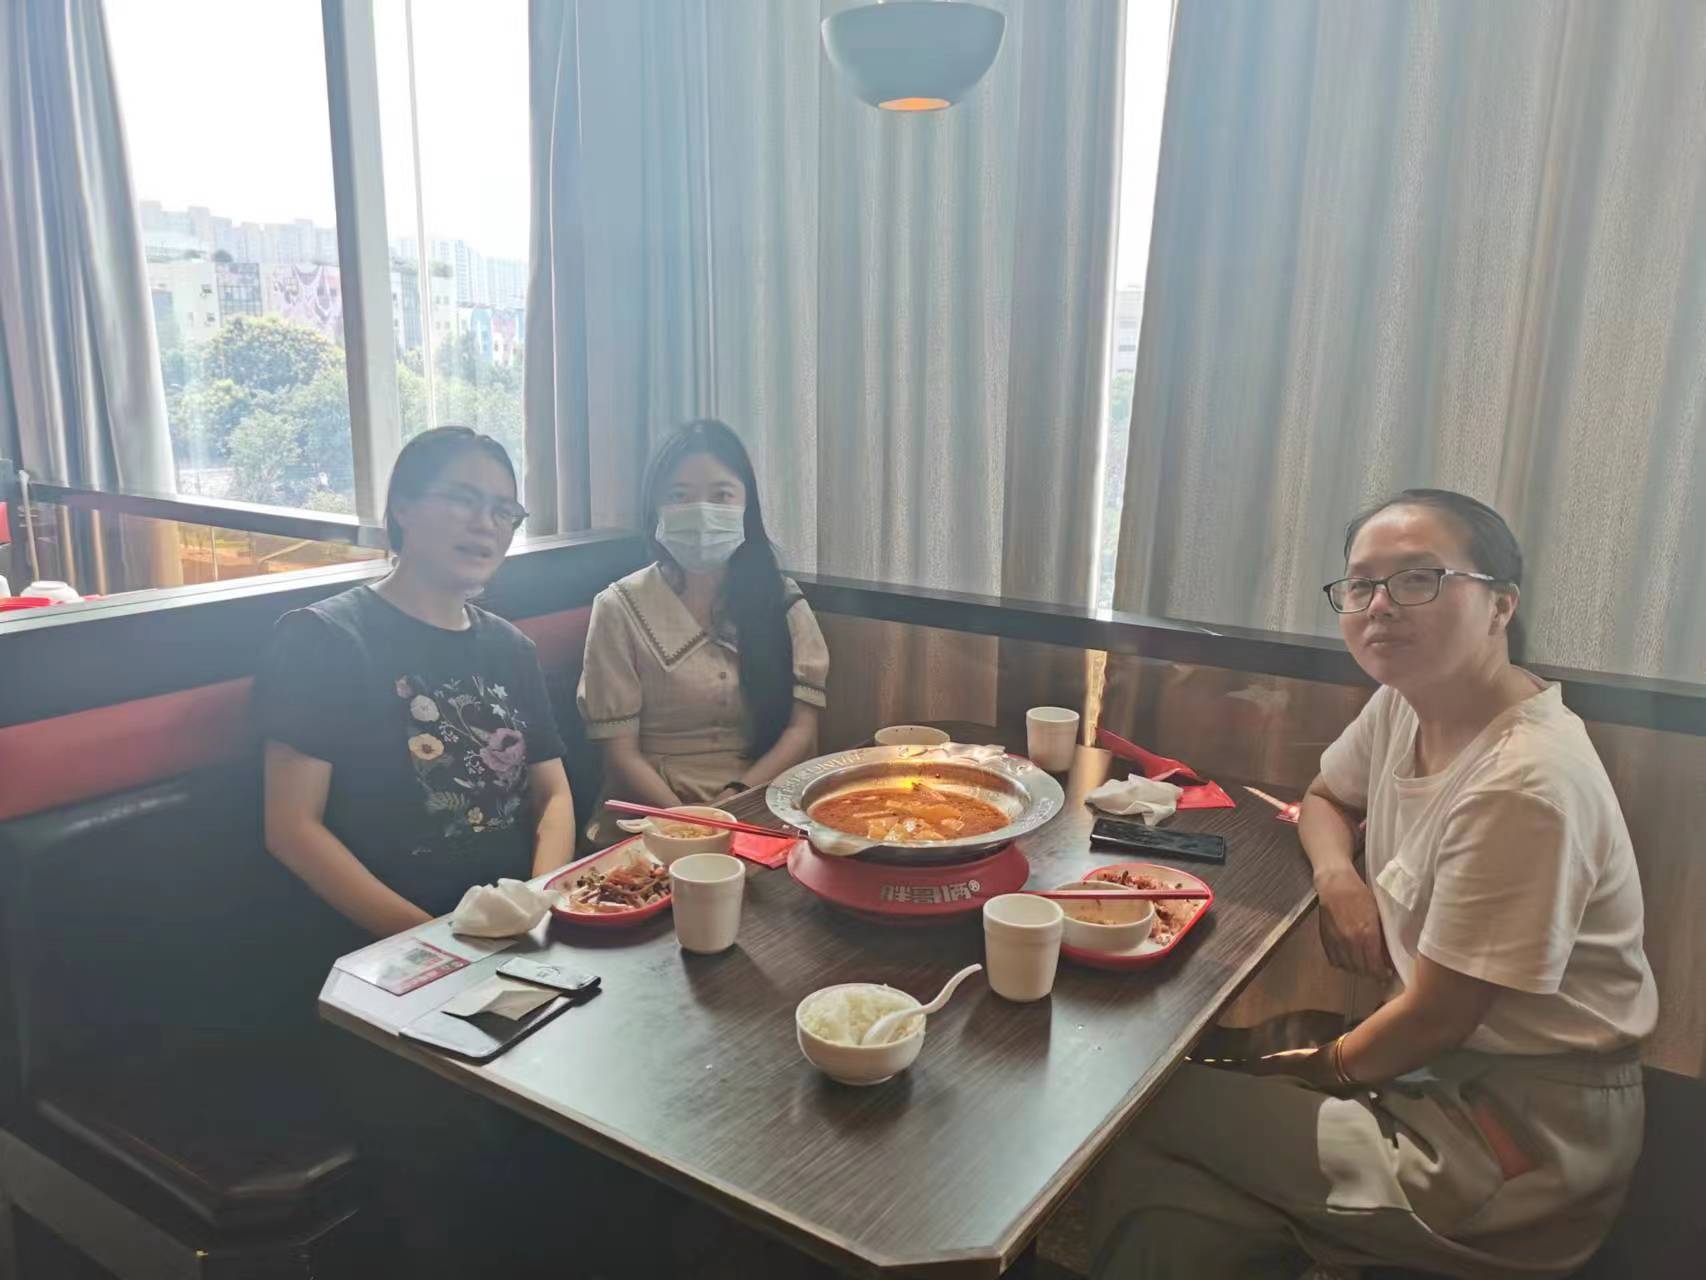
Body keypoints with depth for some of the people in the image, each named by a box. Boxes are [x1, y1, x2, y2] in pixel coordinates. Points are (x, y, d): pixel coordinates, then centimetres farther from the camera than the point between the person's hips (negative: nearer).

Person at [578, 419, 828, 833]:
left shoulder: (782, 601, 8)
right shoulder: (621, 608, 1)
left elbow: (802, 731, 2)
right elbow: (621, 754, -3)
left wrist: (736, 798, -14)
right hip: (655, 812, -2)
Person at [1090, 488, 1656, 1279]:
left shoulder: (1524, 787, -27)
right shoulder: (1401, 707, -2)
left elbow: (1438, 1015, -20)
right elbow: (1325, 799, 19)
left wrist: (1324, 1068, -2)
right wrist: (1337, 874, -4)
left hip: (1524, 1136, -7)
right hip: (1448, 1071, 7)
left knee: (1153, 1119, -13)